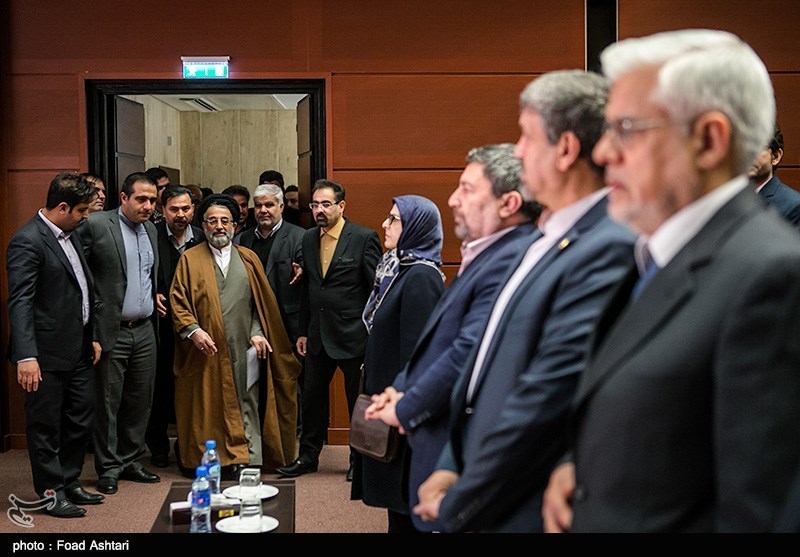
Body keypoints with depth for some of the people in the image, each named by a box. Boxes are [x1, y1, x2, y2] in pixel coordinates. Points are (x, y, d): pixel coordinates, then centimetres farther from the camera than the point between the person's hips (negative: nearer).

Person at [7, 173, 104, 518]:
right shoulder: (27, 242, -15)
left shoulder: (70, 235, 12)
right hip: (47, 354, -9)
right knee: (46, 425, 4)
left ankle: (69, 482, 31)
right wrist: (26, 356, -28)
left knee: (80, 421, 16)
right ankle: (51, 493, 14)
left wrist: (93, 337, 17)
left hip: (78, 351, 9)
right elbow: (20, 303, -21)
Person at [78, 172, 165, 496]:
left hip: (145, 330, 6)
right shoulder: (96, 225, -9)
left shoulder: (150, 230, 12)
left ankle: (130, 461, 24)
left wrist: (155, 297, 11)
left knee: (140, 401, 11)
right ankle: (108, 467, 13)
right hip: (111, 331, -6)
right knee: (108, 403, 2)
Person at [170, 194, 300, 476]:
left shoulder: (248, 259, 12)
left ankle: (248, 462, 3)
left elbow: (262, 302, 11)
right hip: (207, 350, -2)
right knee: (209, 409, 1)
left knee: (246, 409, 1)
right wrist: (192, 329, -14)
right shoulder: (190, 260, 6)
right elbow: (178, 301, 1)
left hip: (243, 349, 2)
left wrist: (258, 334, -2)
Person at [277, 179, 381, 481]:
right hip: (318, 335, 5)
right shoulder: (309, 239, 8)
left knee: (358, 399, 7)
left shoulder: (364, 238, -9)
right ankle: (308, 456, 26)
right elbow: (307, 288, 13)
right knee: (312, 396, 12)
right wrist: (303, 331, 11)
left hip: (353, 334, -5)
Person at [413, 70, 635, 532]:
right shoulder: (552, 237, 10)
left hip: (523, 512, -8)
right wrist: (452, 468, 7)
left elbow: (545, 401, -23)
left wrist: (458, 504, -13)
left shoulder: (608, 251, -21)